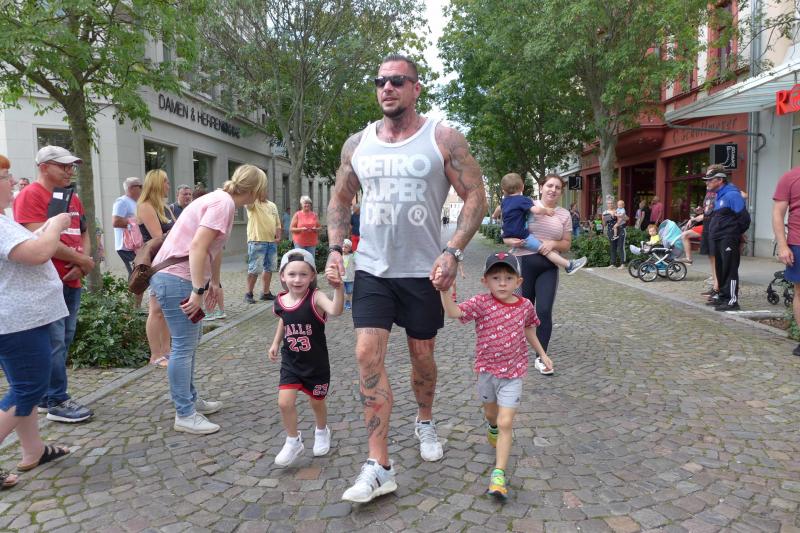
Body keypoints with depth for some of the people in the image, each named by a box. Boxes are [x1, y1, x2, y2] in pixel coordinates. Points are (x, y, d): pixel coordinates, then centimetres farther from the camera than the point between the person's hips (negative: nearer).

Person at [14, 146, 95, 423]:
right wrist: (82, 260, -12)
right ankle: (58, 403, 5)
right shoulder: (30, 195, -8)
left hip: (71, 282, 8)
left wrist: (83, 262, -2)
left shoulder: (72, 197, 17)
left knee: (63, 342, 13)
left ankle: (46, 397, 25)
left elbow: (84, 234, 18)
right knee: (54, 343, -5)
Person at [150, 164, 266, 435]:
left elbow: (214, 247, 22)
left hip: (175, 276, 11)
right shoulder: (224, 203, -17)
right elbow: (197, 246, -25)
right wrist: (198, 290, -25)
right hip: (176, 278, -11)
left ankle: (190, 400, 31)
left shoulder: (221, 200, 13)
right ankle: (185, 415, 5)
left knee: (189, 340, 19)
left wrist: (214, 283, 27)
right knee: (184, 346, -4)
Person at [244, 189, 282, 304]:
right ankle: (248, 294, 5)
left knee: (269, 268, 12)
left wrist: (278, 236, 5)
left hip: (272, 242, 6)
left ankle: (265, 292, 22)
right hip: (257, 242, -6)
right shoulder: (253, 203, -3)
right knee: (254, 269, -5)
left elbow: (277, 223, 19)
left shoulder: (273, 205, 16)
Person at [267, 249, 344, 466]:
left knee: (317, 402, 16)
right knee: (285, 403, -6)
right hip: (290, 362, 3)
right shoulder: (280, 301, -7)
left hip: (316, 364, -3)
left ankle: (322, 432, 47)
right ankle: (293, 442, 19)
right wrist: (276, 343, 14)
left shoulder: (315, 297, -23)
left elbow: (335, 310, -45)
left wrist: (338, 288, -59)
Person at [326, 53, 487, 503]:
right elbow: (340, 200, 16)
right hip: (372, 268, 2)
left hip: (424, 270, -2)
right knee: (368, 355, -10)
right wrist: (335, 248, 1)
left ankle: (425, 423, 42)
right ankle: (379, 467, -3)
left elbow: (476, 198, -6)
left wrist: (453, 252, -18)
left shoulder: (443, 139, -4)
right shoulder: (358, 144, 6)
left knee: (422, 355, 12)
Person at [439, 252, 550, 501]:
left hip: (513, 371, 0)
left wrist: (542, 354, 21)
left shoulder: (525, 306, -6)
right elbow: (453, 312, -32)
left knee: (506, 422, -8)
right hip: (487, 369, 1)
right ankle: (493, 427, 60)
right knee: (491, 412, 25)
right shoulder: (481, 303, -16)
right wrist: (445, 290, -49)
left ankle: (499, 474, -3)